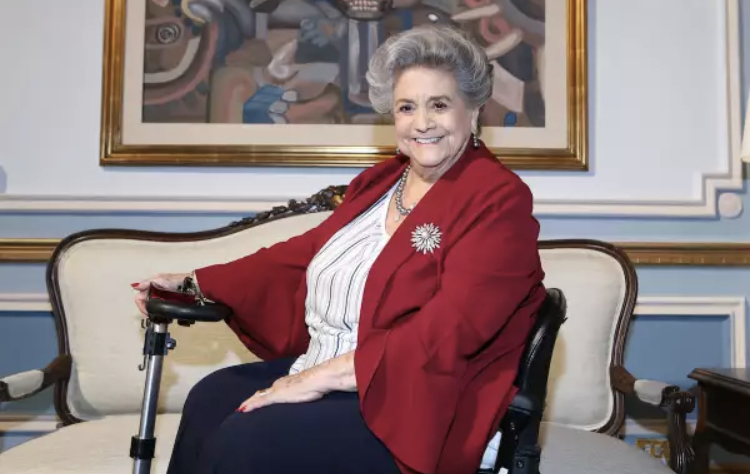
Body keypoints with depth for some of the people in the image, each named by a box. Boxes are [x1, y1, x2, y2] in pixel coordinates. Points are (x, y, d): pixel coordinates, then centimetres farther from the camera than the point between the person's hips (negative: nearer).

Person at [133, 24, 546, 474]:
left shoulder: (498, 200, -15)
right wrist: (193, 282, 11)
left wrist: (321, 376, -26)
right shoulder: (381, 181, 11)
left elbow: (447, 331, -25)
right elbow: (303, 255, 16)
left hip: (423, 409, -8)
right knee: (210, 400, 0)